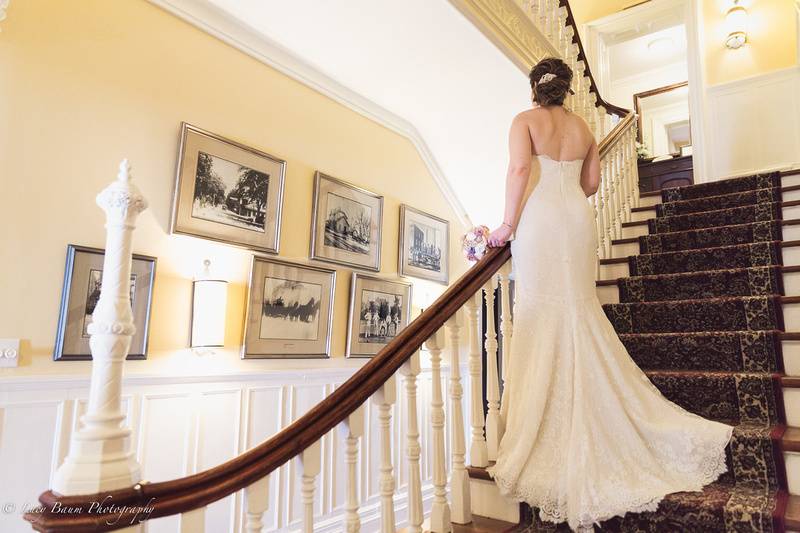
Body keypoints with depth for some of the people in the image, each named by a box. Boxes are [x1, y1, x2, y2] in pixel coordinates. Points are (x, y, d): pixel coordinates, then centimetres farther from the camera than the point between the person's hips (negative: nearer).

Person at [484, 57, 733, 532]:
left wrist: (508, 224, -12)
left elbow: (520, 169, -16)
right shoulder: (583, 126, 14)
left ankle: (543, 420, 7)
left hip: (540, 219, -5)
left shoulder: (526, 121, -1)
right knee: (580, 308, 11)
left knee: (542, 313, -1)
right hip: (578, 218, 5)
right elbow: (592, 182, 17)